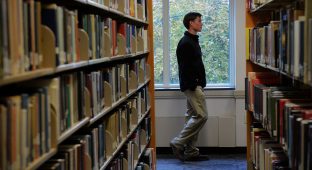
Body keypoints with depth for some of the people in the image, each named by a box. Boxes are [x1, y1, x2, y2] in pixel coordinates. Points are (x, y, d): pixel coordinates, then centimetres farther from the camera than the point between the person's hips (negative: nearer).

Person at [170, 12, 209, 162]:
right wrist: (193, 86, -21)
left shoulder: (193, 41, 17)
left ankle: (190, 152, 12)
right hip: (191, 85, -10)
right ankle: (178, 144, -6)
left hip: (195, 85, 10)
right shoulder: (185, 43, -14)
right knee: (201, 116, -12)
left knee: (193, 117, 9)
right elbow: (185, 68, -20)